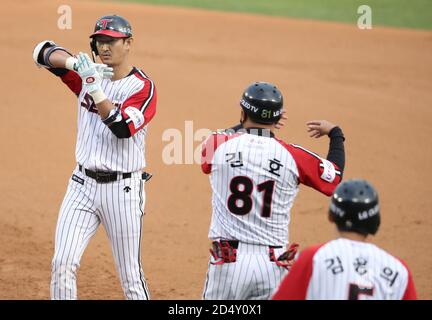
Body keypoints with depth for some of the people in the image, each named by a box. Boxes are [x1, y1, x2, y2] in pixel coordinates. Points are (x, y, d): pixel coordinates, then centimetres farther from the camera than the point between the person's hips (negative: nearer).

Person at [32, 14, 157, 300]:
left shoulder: (143, 87, -8)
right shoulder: (89, 73, 7)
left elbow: (123, 128, -23)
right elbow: (44, 52, -1)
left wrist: (94, 89, -30)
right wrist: (76, 62, -20)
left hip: (122, 188, -4)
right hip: (83, 183, 4)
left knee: (130, 276, 1)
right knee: (62, 263, -6)